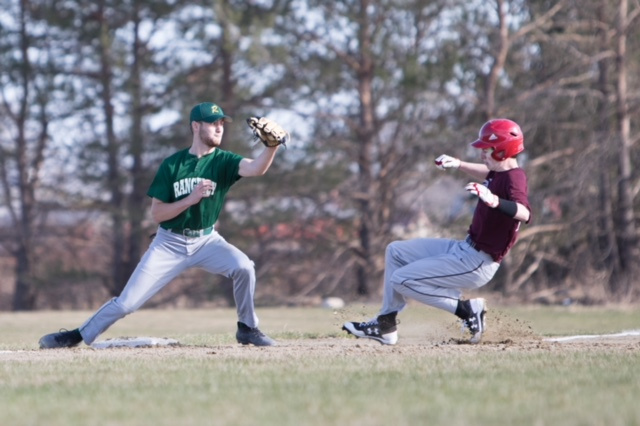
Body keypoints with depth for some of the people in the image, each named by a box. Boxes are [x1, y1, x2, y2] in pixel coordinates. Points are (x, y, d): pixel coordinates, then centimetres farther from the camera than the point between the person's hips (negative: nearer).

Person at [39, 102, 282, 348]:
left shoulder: (223, 161, -8)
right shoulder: (172, 165, -8)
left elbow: (257, 168, -29)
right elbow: (157, 214, -8)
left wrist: (272, 145, -48)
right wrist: (190, 199, -21)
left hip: (206, 240, 1)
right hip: (170, 243, -1)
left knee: (243, 266, -26)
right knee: (127, 302, -6)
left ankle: (247, 329, -6)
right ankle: (78, 336, 10)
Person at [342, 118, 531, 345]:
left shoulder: (514, 177, -23)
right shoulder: (501, 172, 6)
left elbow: (524, 214, -44)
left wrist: (494, 201, -59)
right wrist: (459, 164, 24)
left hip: (476, 263, -10)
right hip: (465, 249, 10)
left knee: (401, 280, -15)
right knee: (396, 251, 17)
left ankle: (466, 309, -8)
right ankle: (385, 325, 17)